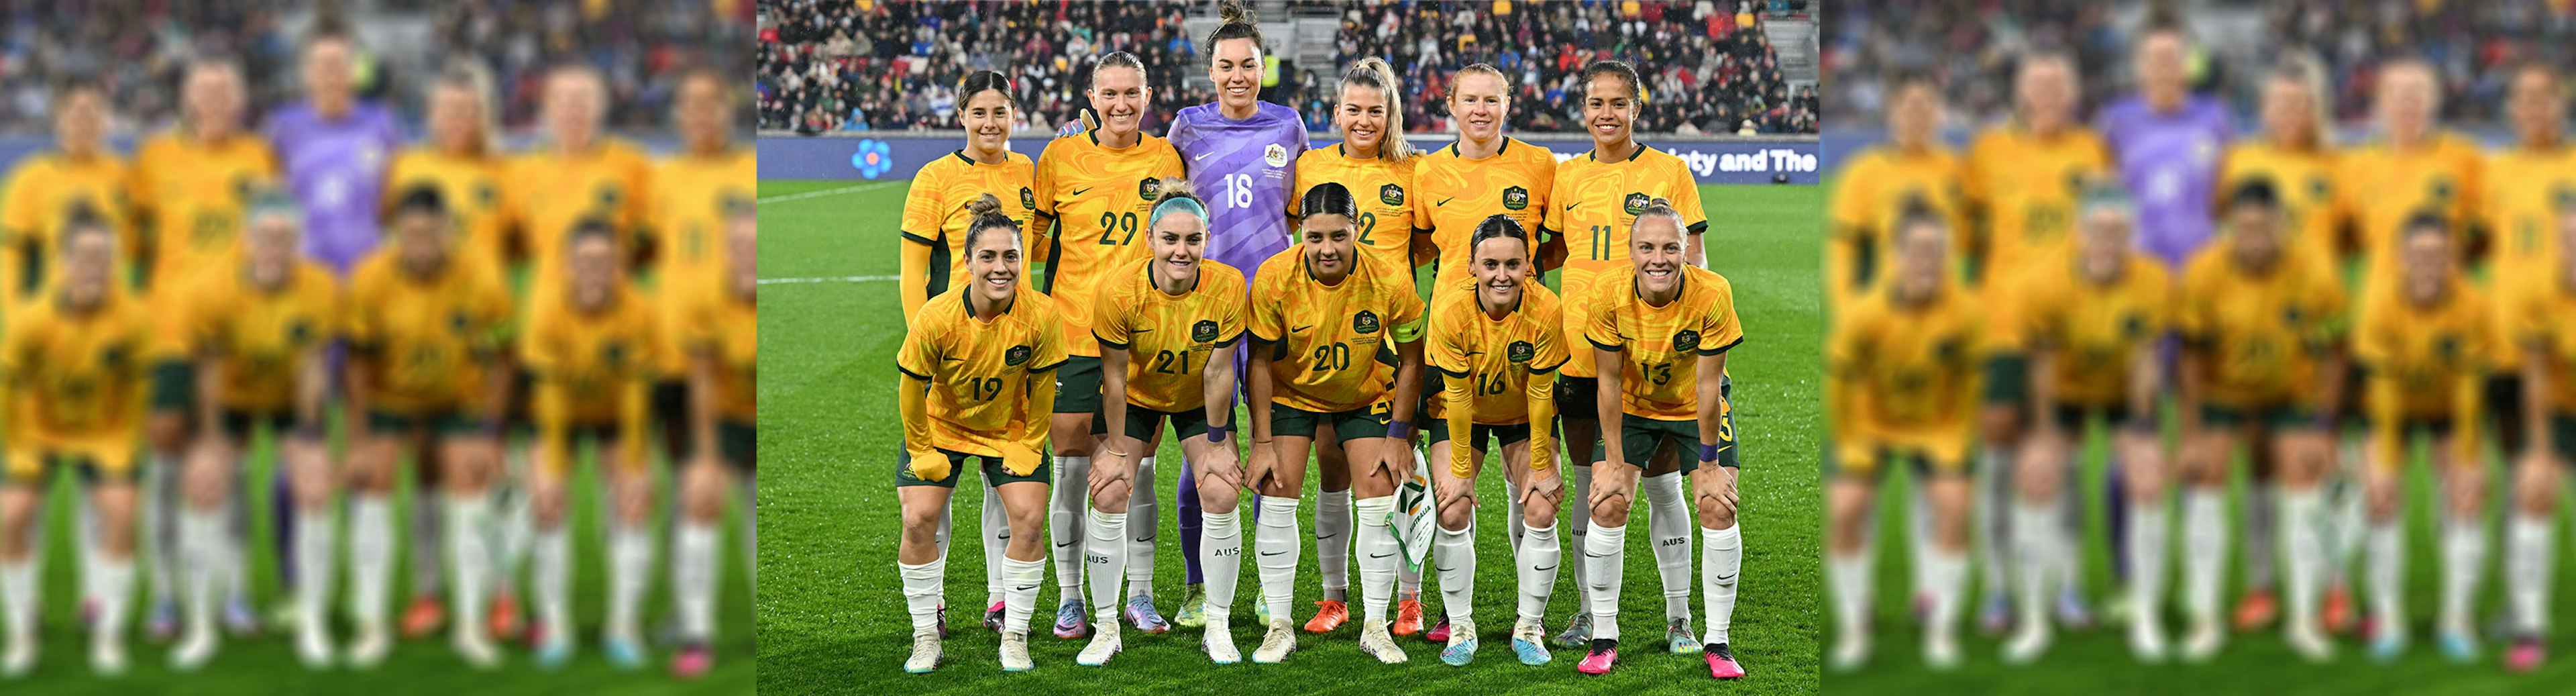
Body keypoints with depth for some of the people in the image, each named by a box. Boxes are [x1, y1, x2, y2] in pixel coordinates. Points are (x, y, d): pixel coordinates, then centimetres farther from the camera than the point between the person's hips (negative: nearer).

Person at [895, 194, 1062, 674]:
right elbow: (912, 388, -13)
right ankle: (926, 639, 4)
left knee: (1027, 518, -14)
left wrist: (1031, 446, -4)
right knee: (919, 521, -13)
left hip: (1011, 431, 1)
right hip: (941, 425, -1)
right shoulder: (936, 318, -29)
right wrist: (922, 450, -7)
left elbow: (1041, 388, -8)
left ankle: (1015, 637, 2)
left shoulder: (1039, 314, -25)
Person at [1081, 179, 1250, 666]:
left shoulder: (1227, 287, -27)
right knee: (1109, 495, -13)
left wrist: (1216, 443, -10)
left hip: (1199, 402, 1)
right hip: (1136, 399, -1)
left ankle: (1218, 626, 3)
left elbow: (1218, 372, -17)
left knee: (1221, 495, -13)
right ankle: (1107, 628, 2)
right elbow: (1114, 376, -19)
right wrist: (1117, 450, -13)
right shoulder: (1118, 290, -30)